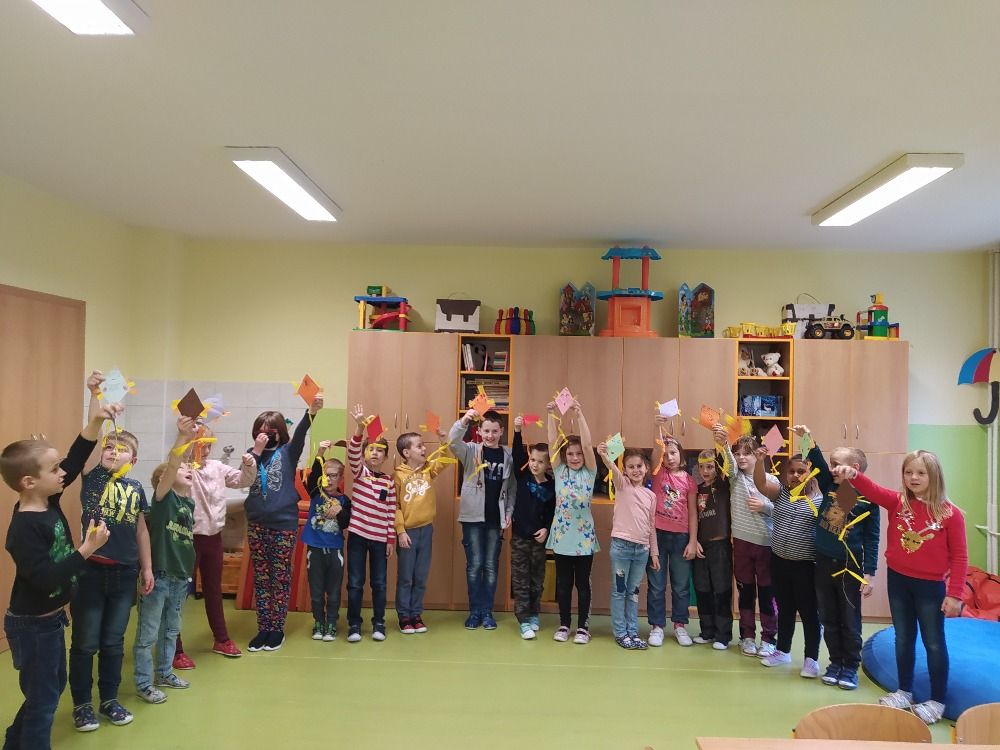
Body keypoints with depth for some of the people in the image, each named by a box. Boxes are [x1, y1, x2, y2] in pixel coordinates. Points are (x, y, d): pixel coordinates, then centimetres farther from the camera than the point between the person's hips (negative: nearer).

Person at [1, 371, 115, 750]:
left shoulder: (48, 501, -3)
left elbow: (76, 459, 1)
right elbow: (46, 580, -31)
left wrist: (96, 420, -8)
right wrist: (87, 549, -32)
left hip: (49, 617, 9)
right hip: (33, 623, -9)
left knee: (52, 685, 24)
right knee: (43, 698, 5)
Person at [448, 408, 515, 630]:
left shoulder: (509, 455, 3)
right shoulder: (471, 451, -2)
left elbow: (512, 487, 7)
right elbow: (453, 442, -22)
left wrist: (509, 512, -1)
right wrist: (464, 420, -38)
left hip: (496, 518, 2)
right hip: (473, 516, -1)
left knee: (491, 565, 8)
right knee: (474, 564, 3)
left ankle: (487, 611, 18)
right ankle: (474, 611, 15)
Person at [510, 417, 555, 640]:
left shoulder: (551, 485, -4)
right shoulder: (522, 476, -4)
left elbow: (553, 512, 1)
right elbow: (516, 454, -17)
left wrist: (547, 529, -12)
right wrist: (517, 431, -28)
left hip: (539, 537, 0)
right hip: (520, 535, 0)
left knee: (537, 579, 13)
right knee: (520, 580, 2)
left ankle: (534, 615, 28)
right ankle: (524, 621, 7)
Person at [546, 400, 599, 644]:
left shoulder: (589, 472, 0)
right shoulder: (559, 471, 4)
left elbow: (587, 444, -13)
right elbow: (552, 441, -6)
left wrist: (579, 415, -21)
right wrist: (551, 414, -16)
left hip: (583, 535, -1)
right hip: (562, 534, 2)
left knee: (583, 583, 7)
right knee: (563, 582, 10)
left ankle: (583, 626, 16)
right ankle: (564, 624, 21)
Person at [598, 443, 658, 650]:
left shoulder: (651, 495, 10)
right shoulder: (622, 485, -2)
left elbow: (651, 526, 14)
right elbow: (614, 470, -26)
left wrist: (654, 552, 11)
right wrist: (604, 456, -47)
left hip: (642, 549, 4)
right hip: (621, 545, -4)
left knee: (633, 592, 13)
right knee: (619, 591, 4)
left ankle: (633, 632, 21)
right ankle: (620, 633, 13)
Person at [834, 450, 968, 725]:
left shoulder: (950, 513, -12)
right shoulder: (897, 502, -4)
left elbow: (959, 556, -9)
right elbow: (872, 490, -21)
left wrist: (955, 594, -12)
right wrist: (853, 475, -43)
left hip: (931, 586, -3)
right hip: (898, 581, 3)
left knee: (934, 643, 9)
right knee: (903, 639, 17)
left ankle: (937, 701, 25)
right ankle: (905, 691, 33)